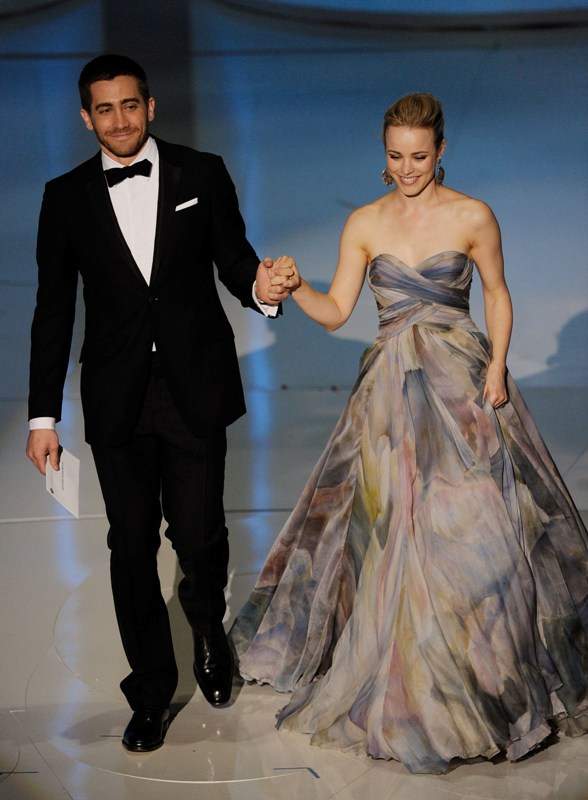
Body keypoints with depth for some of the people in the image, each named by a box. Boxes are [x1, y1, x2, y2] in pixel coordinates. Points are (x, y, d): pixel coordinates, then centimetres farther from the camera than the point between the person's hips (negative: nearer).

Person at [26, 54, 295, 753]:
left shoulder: (202, 174, 3)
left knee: (199, 534, 1)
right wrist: (43, 415, 3)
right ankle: (151, 691, 23)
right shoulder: (66, 197, 5)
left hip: (195, 389, -1)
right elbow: (53, 311, 5)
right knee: (132, 546, 6)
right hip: (117, 401, 1)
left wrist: (260, 287, -21)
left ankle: (209, 631, 36)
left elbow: (233, 260, 5)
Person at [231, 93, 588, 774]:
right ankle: (407, 686, 23)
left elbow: (497, 296, 7)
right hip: (391, 388, 2)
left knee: (477, 522, -4)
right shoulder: (364, 224, 4)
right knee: (389, 526, 4)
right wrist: (295, 289, -17)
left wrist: (497, 365, -7)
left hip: (462, 381, -2)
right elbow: (335, 311, 2)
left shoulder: (472, 217, -2)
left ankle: (495, 671, 18)